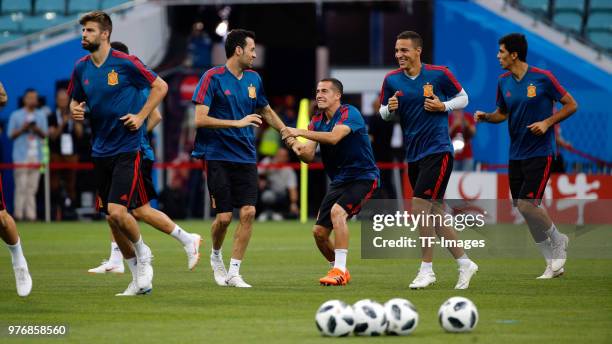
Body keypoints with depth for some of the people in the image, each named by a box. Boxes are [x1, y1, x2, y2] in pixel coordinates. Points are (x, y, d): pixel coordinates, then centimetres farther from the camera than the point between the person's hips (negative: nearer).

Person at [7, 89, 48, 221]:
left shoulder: (41, 115, 16)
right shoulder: (16, 115, 5)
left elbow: (45, 135, 14)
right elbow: (10, 134, 3)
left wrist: (37, 129, -6)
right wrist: (23, 129, -12)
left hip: (36, 155, 3)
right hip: (22, 156, -3)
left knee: (32, 186, 1)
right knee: (21, 185, -10)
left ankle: (31, 214, 0)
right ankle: (19, 214, -10)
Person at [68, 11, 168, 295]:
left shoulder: (125, 63, -10)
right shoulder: (81, 68, 7)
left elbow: (160, 86, -2)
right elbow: (75, 100, 21)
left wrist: (141, 116, -9)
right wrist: (75, 110, -2)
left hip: (126, 149, -6)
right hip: (100, 151, 6)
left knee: (117, 212, -19)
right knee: (112, 218, 7)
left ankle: (143, 253, 10)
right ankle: (139, 278, 19)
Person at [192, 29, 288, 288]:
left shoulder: (253, 79, 10)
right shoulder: (213, 78, -8)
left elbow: (266, 111, 28)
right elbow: (200, 119, -16)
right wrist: (237, 123, -19)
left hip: (246, 157, 5)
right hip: (218, 157, -5)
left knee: (248, 212, -9)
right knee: (224, 216, -7)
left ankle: (233, 272, -1)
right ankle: (216, 256, 25)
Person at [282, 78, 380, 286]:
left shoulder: (349, 114, -15)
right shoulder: (316, 121, 6)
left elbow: (334, 137, -34)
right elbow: (309, 156, -1)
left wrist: (300, 132, -35)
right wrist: (299, 150, -23)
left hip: (363, 177, -8)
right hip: (338, 181, 8)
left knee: (337, 211, -31)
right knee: (319, 232, 2)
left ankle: (339, 270, -29)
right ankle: (339, 272, 24)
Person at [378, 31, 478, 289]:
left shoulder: (439, 74, -6)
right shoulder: (392, 80, 4)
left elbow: (463, 98, 6)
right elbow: (383, 113, 13)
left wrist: (443, 106, -12)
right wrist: (390, 108, -9)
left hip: (438, 151, -6)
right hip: (413, 156, 6)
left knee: (419, 206, -16)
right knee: (434, 215, 8)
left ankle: (427, 269, -6)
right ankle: (465, 263, 21)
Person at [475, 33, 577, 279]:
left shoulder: (543, 78, -10)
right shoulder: (504, 82, 7)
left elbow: (571, 105, -4)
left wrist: (547, 122, -15)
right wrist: (486, 117, -1)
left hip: (539, 154, -6)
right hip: (516, 155, 6)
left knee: (526, 204, -17)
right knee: (522, 208, 4)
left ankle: (558, 241, 10)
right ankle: (553, 263, 15)